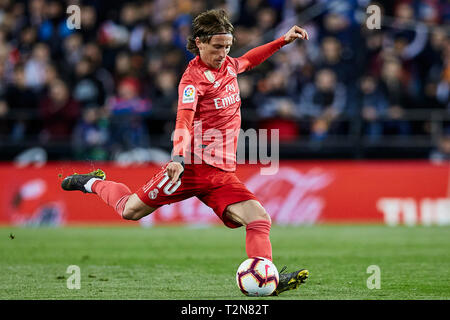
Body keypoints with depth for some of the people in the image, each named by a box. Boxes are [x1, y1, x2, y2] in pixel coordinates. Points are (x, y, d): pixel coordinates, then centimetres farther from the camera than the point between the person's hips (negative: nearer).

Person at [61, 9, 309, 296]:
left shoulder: (227, 65, 10)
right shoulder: (193, 78, -14)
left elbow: (247, 60, 36)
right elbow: (184, 119, -30)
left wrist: (283, 41, 33)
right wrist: (178, 158, -46)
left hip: (222, 174, 6)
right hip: (192, 166, -6)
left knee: (259, 219, -16)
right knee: (131, 211, 7)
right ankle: (94, 183, 35)